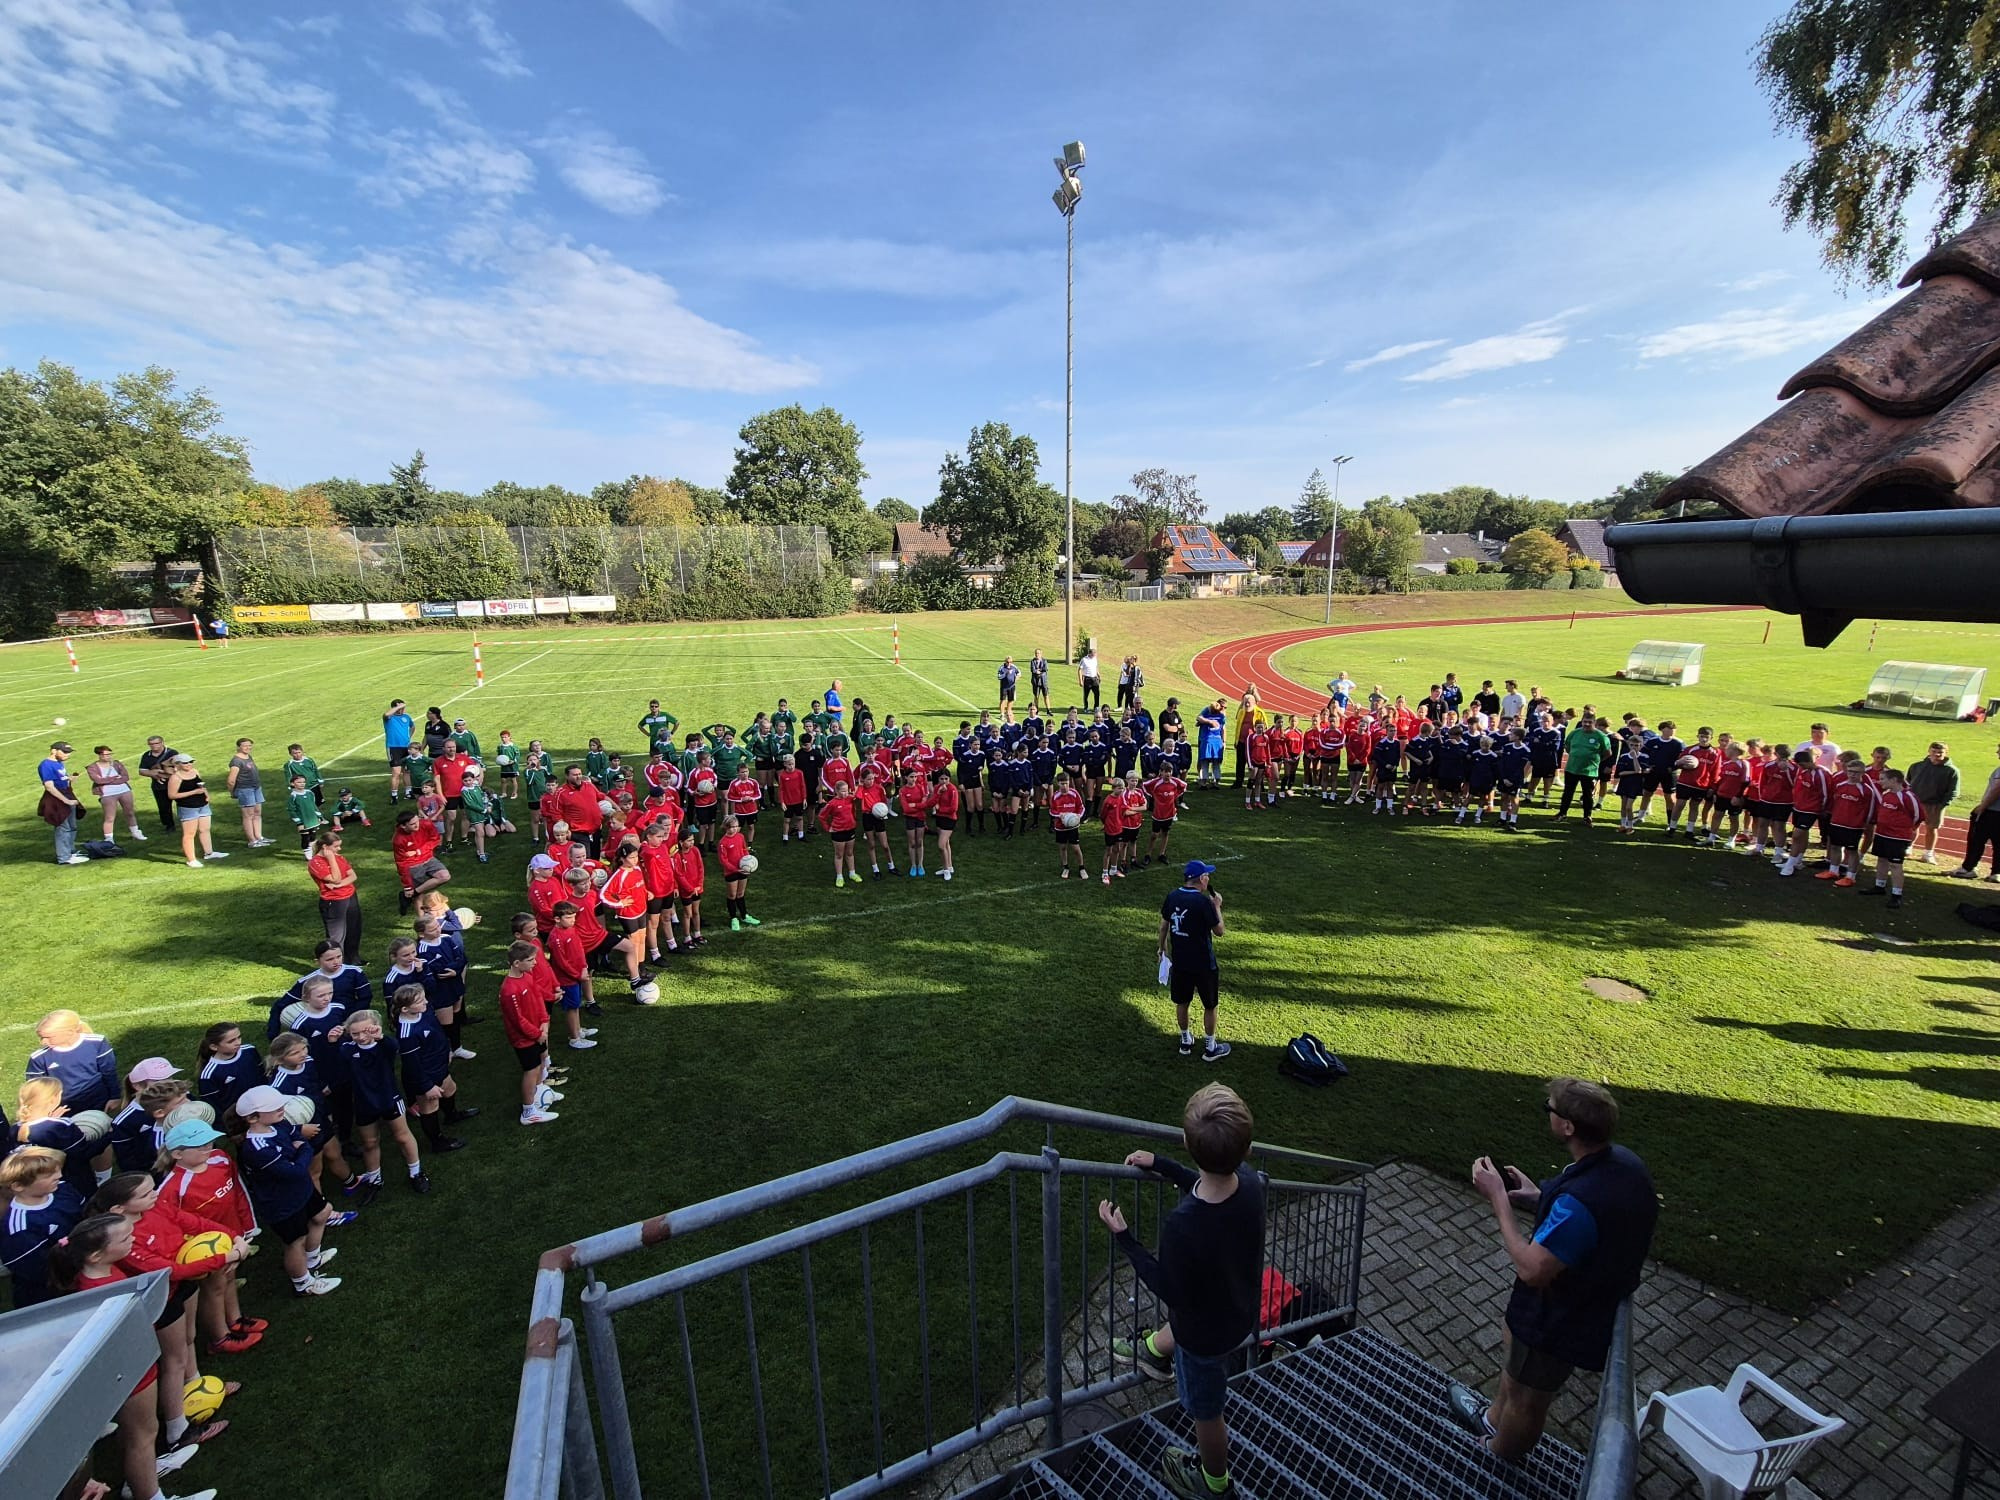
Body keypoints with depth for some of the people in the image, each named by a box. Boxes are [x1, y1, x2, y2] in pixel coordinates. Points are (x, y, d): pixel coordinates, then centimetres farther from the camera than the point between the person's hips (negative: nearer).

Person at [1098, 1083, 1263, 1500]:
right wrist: (1160, 1165, -2)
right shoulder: (1252, 1182, -27)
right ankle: (1155, 1351, 67)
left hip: (1207, 1332, -5)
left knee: (1205, 1411, 26)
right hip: (1240, 1307, 5)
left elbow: (1168, 1289, -24)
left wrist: (1123, 1237, -17)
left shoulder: (1181, 1226, -44)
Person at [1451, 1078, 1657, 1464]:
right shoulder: (1624, 1163, -14)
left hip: (1560, 1320, -8)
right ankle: (1494, 1419, 59)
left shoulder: (1579, 1201, -43)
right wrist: (1538, 1197, -3)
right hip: (1594, 1299, 8)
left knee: (1526, 1397, 21)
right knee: (1514, 1345, 33)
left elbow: (1531, 1270, -33)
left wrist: (1499, 1200, -27)